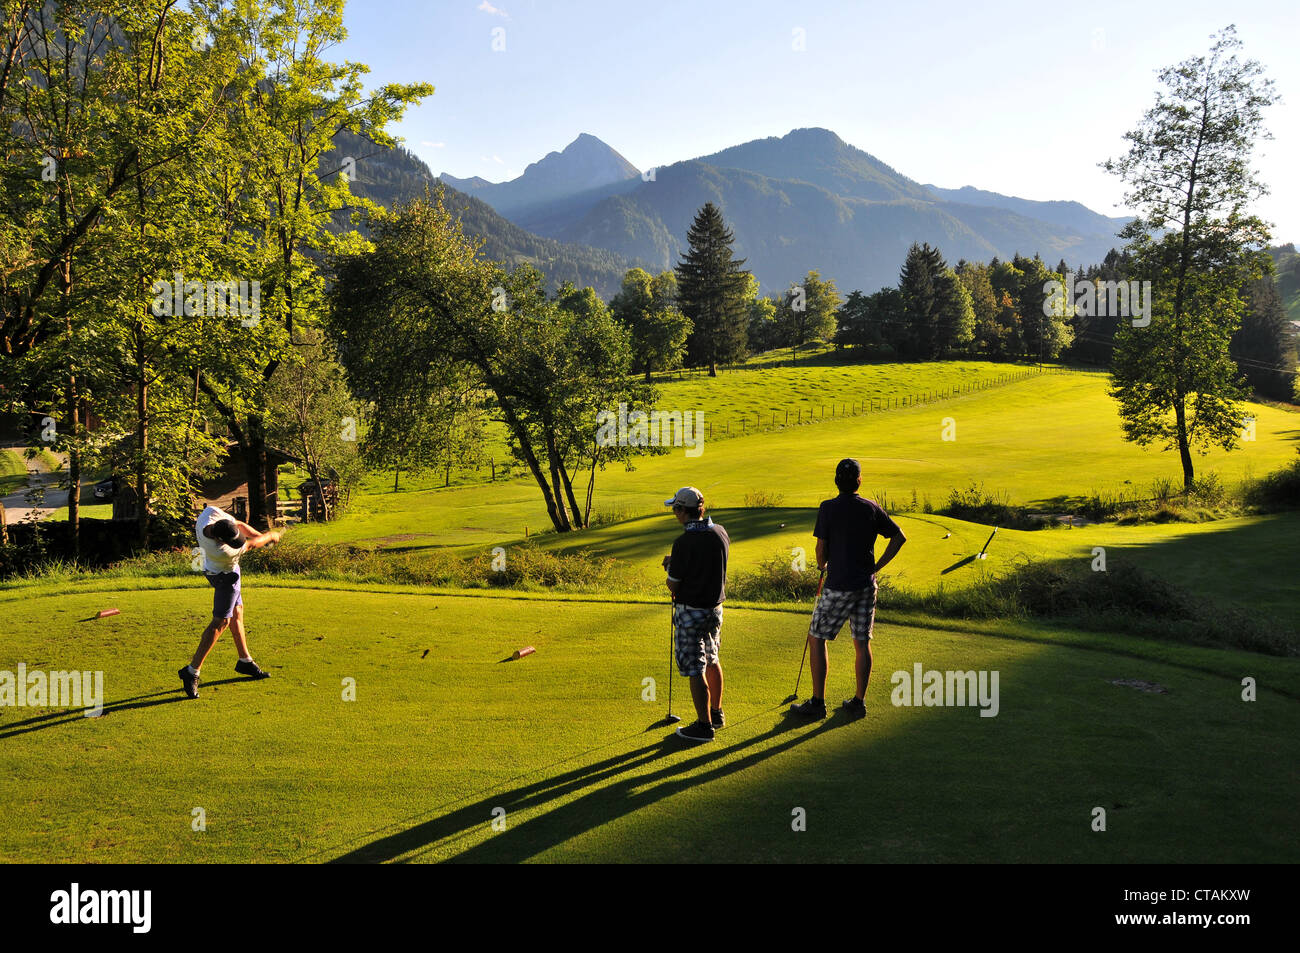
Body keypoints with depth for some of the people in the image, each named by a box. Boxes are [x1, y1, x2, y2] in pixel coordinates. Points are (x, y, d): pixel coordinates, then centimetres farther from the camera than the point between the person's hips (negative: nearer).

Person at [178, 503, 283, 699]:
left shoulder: (210, 513, -27)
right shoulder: (221, 551, -41)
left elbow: (238, 524, -7)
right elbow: (250, 545, -23)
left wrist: (261, 536, -9)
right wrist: (270, 536, -6)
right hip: (225, 575, -9)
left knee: (237, 611, 19)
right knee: (221, 622, -7)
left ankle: (245, 661, 34)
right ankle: (191, 672, -4)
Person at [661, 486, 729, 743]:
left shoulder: (684, 542, -22)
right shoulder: (720, 533, -1)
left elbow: (672, 585, -15)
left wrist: (670, 569, 6)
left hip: (691, 612, -7)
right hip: (715, 608, 8)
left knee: (695, 670, 2)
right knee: (712, 661, 23)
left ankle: (704, 726, 8)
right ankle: (716, 713, 35)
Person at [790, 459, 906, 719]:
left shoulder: (828, 508, -10)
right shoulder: (872, 508, 3)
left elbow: (821, 549, -11)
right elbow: (899, 537, 8)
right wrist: (876, 568, 12)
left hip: (838, 586, -4)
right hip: (866, 585, 5)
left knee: (817, 639, 7)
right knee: (862, 643, 11)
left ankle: (818, 703, 7)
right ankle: (859, 702, 17)